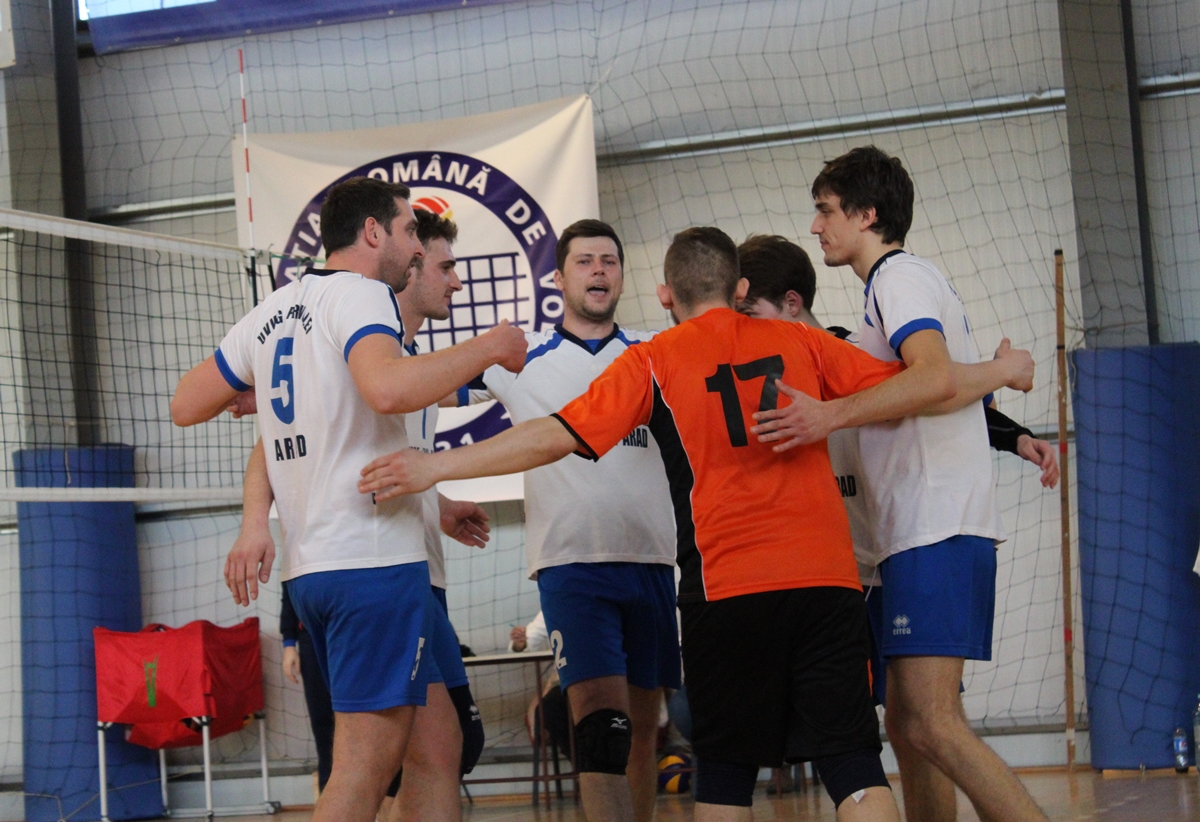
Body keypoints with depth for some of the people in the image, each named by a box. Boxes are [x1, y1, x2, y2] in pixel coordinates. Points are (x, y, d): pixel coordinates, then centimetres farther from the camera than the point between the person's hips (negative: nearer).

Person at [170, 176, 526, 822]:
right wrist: (489, 347, -15)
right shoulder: (360, 292, -7)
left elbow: (186, 405, 22)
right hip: (375, 557, -9)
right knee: (367, 760, -10)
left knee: (364, 760, 15)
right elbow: (390, 388, -28)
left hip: (307, 567, 9)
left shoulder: (273, 311, 17)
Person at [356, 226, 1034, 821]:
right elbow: (934, 383, 10)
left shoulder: (651, 363, 6)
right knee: (852, 761, -2)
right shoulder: (798, 342, 14)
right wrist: (830, 415, 2)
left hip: (726, 585, -1)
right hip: (827, 578, 1)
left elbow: (558, 436, -3)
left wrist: (435, 466, -2)